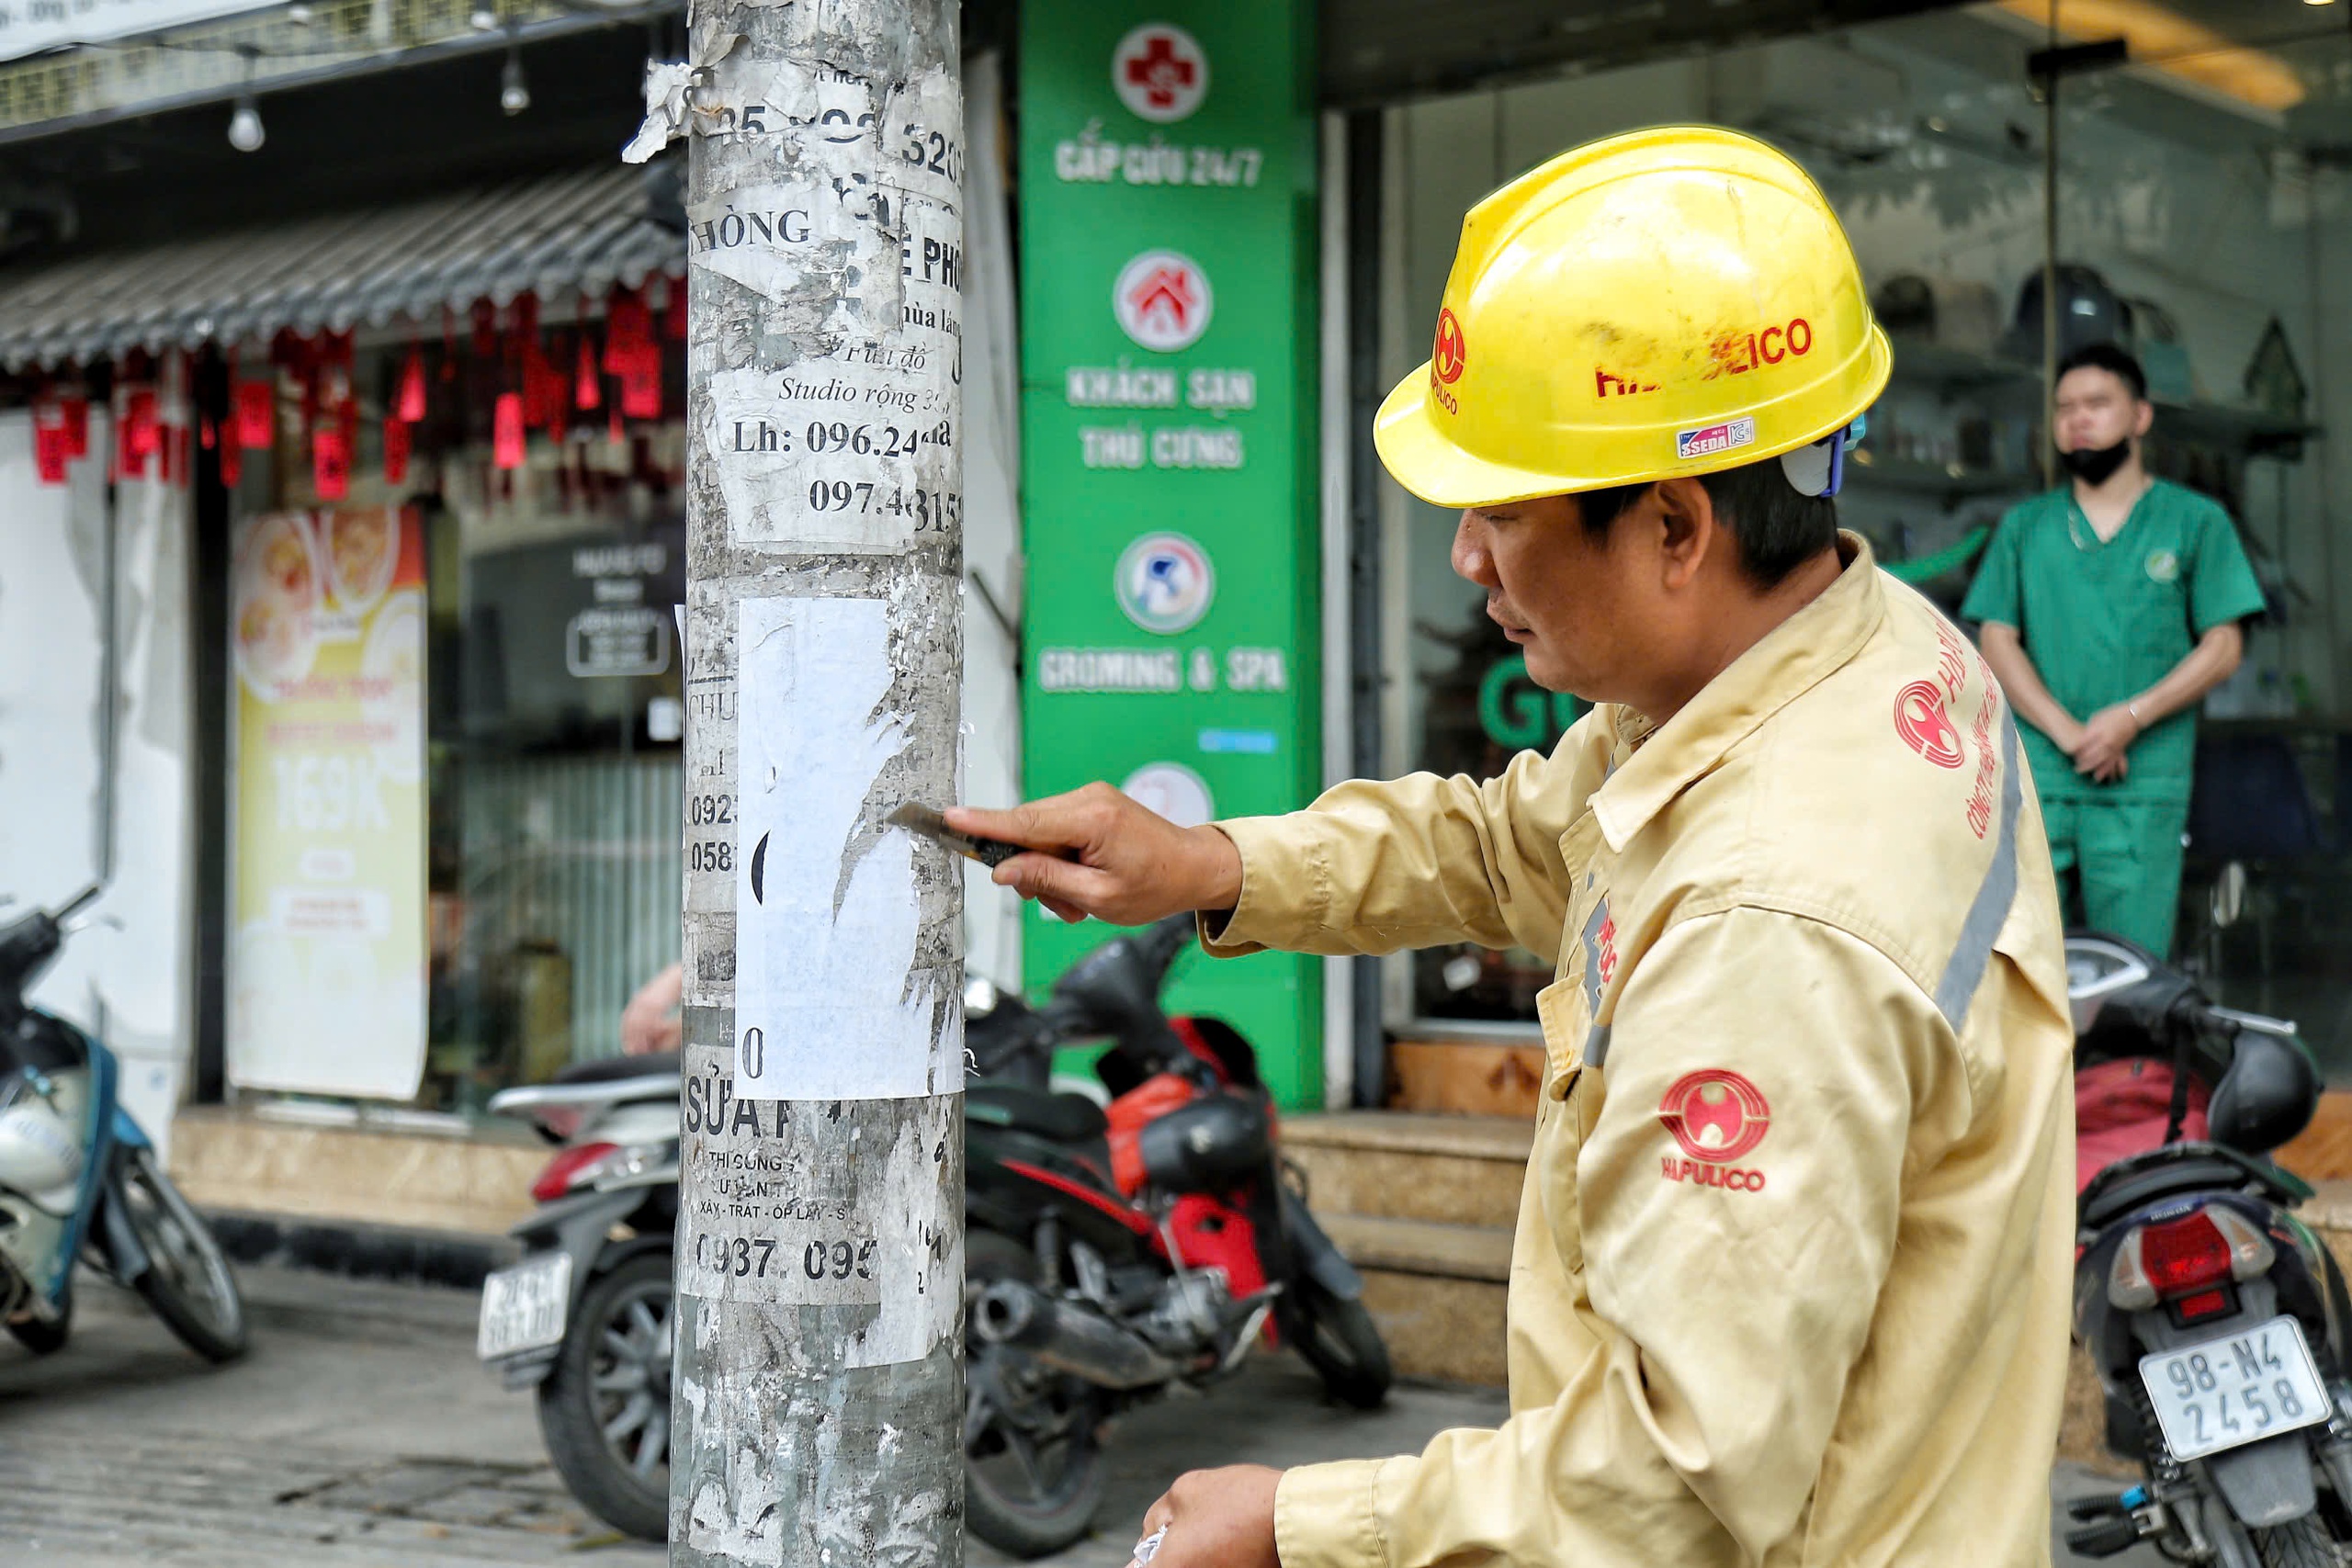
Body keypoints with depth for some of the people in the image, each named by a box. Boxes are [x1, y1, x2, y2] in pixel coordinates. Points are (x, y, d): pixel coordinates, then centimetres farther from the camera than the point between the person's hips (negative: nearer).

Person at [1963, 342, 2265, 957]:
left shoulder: (2196, 522, 10)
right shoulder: (2024, 526, 15)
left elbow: (2223, 647, 4)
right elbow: (1997, 640, 8)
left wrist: (2131, 717, -10)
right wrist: (2066, 731, -8)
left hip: (2142, 788, -2)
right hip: (2036, 770, 2)